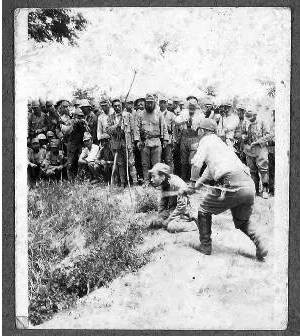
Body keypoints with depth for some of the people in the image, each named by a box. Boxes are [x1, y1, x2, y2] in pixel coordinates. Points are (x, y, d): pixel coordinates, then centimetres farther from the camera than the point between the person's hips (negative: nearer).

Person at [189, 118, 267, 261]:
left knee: (204, 210, 15)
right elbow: (211, 169, 44)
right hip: (249, 184, 8)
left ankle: (205, 245, 19)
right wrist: (198, 184, 52)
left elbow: (196, 164, 0)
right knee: (242, 220, 27)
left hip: (232, 184, -8)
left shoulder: (207, 140, 10)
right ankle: (260, 245, 6)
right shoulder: (220, 142, 34)